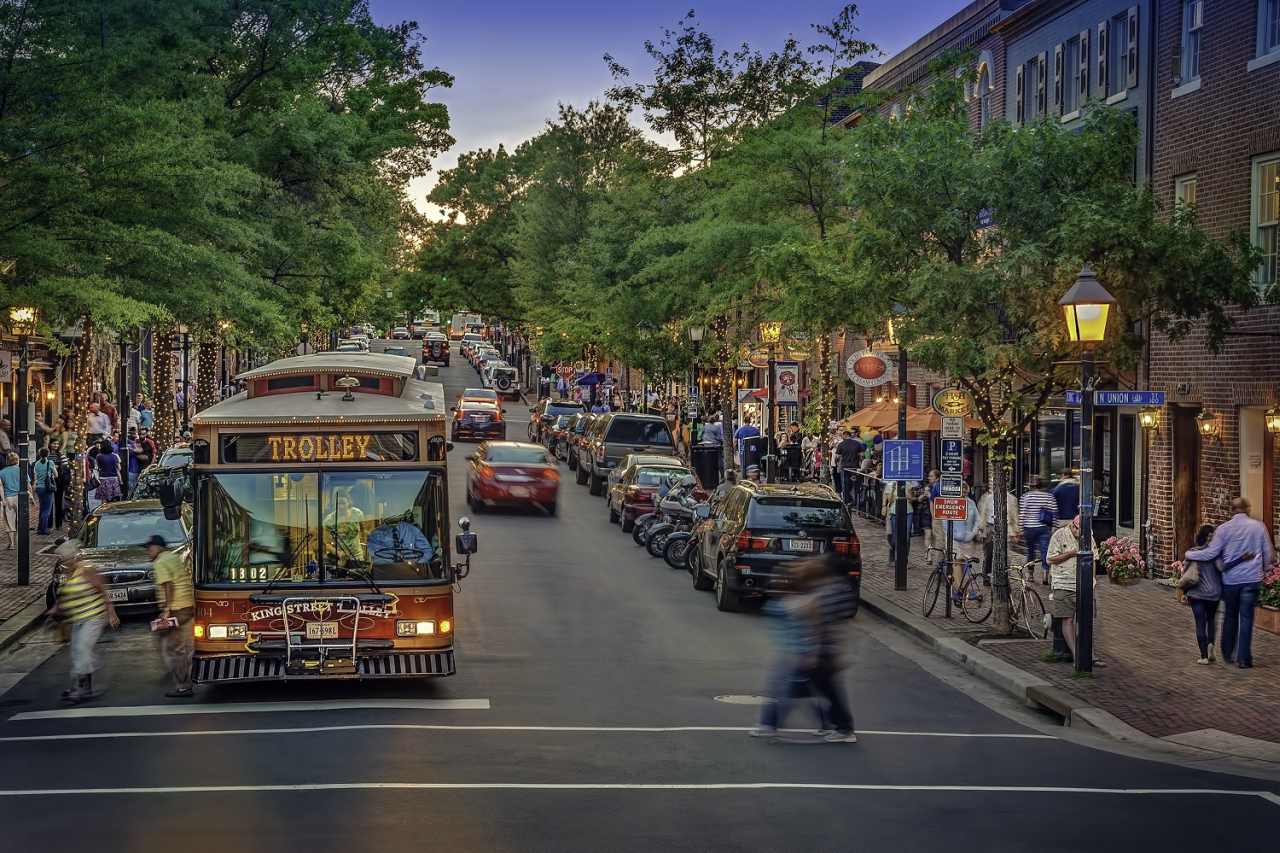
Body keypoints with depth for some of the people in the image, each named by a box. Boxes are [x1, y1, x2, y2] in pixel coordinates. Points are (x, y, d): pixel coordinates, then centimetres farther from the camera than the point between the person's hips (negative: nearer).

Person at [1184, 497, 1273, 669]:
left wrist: (1189, 554, 6)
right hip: (1252, 579, -1)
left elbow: (1211, 553, -8)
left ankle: (1228, 654, 25)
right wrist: (1264, 568, 23)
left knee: (1230, 616, 17)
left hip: (1230, 579, 1)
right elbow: (1268, 553, 4)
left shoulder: (1223, 528, -7)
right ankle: (1243, 658, 1)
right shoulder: (1259, 526, -3)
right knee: (1246, 618, 3)